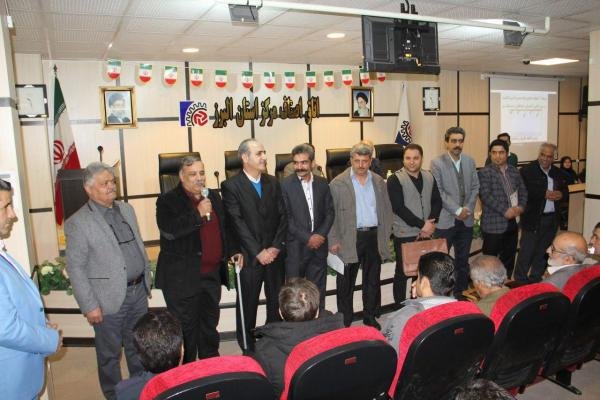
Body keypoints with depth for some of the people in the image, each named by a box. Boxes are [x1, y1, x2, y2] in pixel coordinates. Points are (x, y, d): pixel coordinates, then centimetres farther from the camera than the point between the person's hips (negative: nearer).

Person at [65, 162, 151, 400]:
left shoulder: (127, 210, 7)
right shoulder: (78, 223, -13)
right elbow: (75, 268, -12)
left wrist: (146, 281, 13)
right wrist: (89, 306, -14)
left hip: (138, 291, 6)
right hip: (109, 299, -6)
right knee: (109, 353, 12)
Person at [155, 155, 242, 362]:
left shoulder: (213, 196, 10)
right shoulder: (168, 201, -9)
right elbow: (169, 231, -26)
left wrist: (231, 251, 10)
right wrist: (198, 214, -25)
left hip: (212, 275, 6)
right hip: (183, 278, -6)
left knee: (210, 326, 20)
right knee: (186, 329, 6)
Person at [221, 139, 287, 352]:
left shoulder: (273, 182, 9)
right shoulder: (231, 186, -6)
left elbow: (282, 216, 5)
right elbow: (237, 223, -12)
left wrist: (276, 247, -6)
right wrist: (258, 252, -14)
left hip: (274, 254, 4)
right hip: (249, 257, -4)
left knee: (276, 302, 12)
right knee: (247, 305, 7)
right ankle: (248, 349, 23)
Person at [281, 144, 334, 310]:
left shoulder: (322, 183, 6)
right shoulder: (285, 184, -6)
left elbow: (330, 212, 7)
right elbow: (286, 217, -10)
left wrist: (320, 235, -7)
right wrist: (307, 238, -13)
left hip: (319, 245, 4)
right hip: (295, 246, -3)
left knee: (318, 289, 12)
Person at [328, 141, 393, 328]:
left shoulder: (379, 182, 8)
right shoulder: (338, 183, -5)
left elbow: (387, 210, 12)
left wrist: (385, 236, 6)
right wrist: (334, 241, -10)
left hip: (374, 237, 4)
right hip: (348, 240, -4)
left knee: (372, 281, 15)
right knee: (346, 283, 5)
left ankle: (370, 318, 31)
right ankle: (345, 322, 18)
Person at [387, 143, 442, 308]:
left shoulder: (429, 177, 8)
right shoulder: (395, 179, -9)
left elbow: (437, 201, 7)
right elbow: (399, 208, -16)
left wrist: (430, 223, -9)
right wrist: (422, 224, -16)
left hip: (426, 233, 5)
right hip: (404, 234, -5)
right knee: (402, 272, 5)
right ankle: (400, 307, 18)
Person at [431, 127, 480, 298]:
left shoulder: (470, 161, 8)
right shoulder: (437, 163, -8)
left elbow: (475, 187, 9)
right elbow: (438, 192, -12)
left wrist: (468, 208, -4)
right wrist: (457, 210, -13)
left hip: (466, 220, 5)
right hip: (445, 220, -5)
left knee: (463, 260, 14)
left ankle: (461, 292, 26)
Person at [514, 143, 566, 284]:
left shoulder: (557, 172, 11)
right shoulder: (527, 170, -9)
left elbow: (565, 190, 18)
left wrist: (560, 194, -4)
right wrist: (545, 194, -21)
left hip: (551, 219, 6)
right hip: (533, 219, -6)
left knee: (542, 252, 15)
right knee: (526, 253, -1)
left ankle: (535, 280, 28)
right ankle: (520, 281, 10)